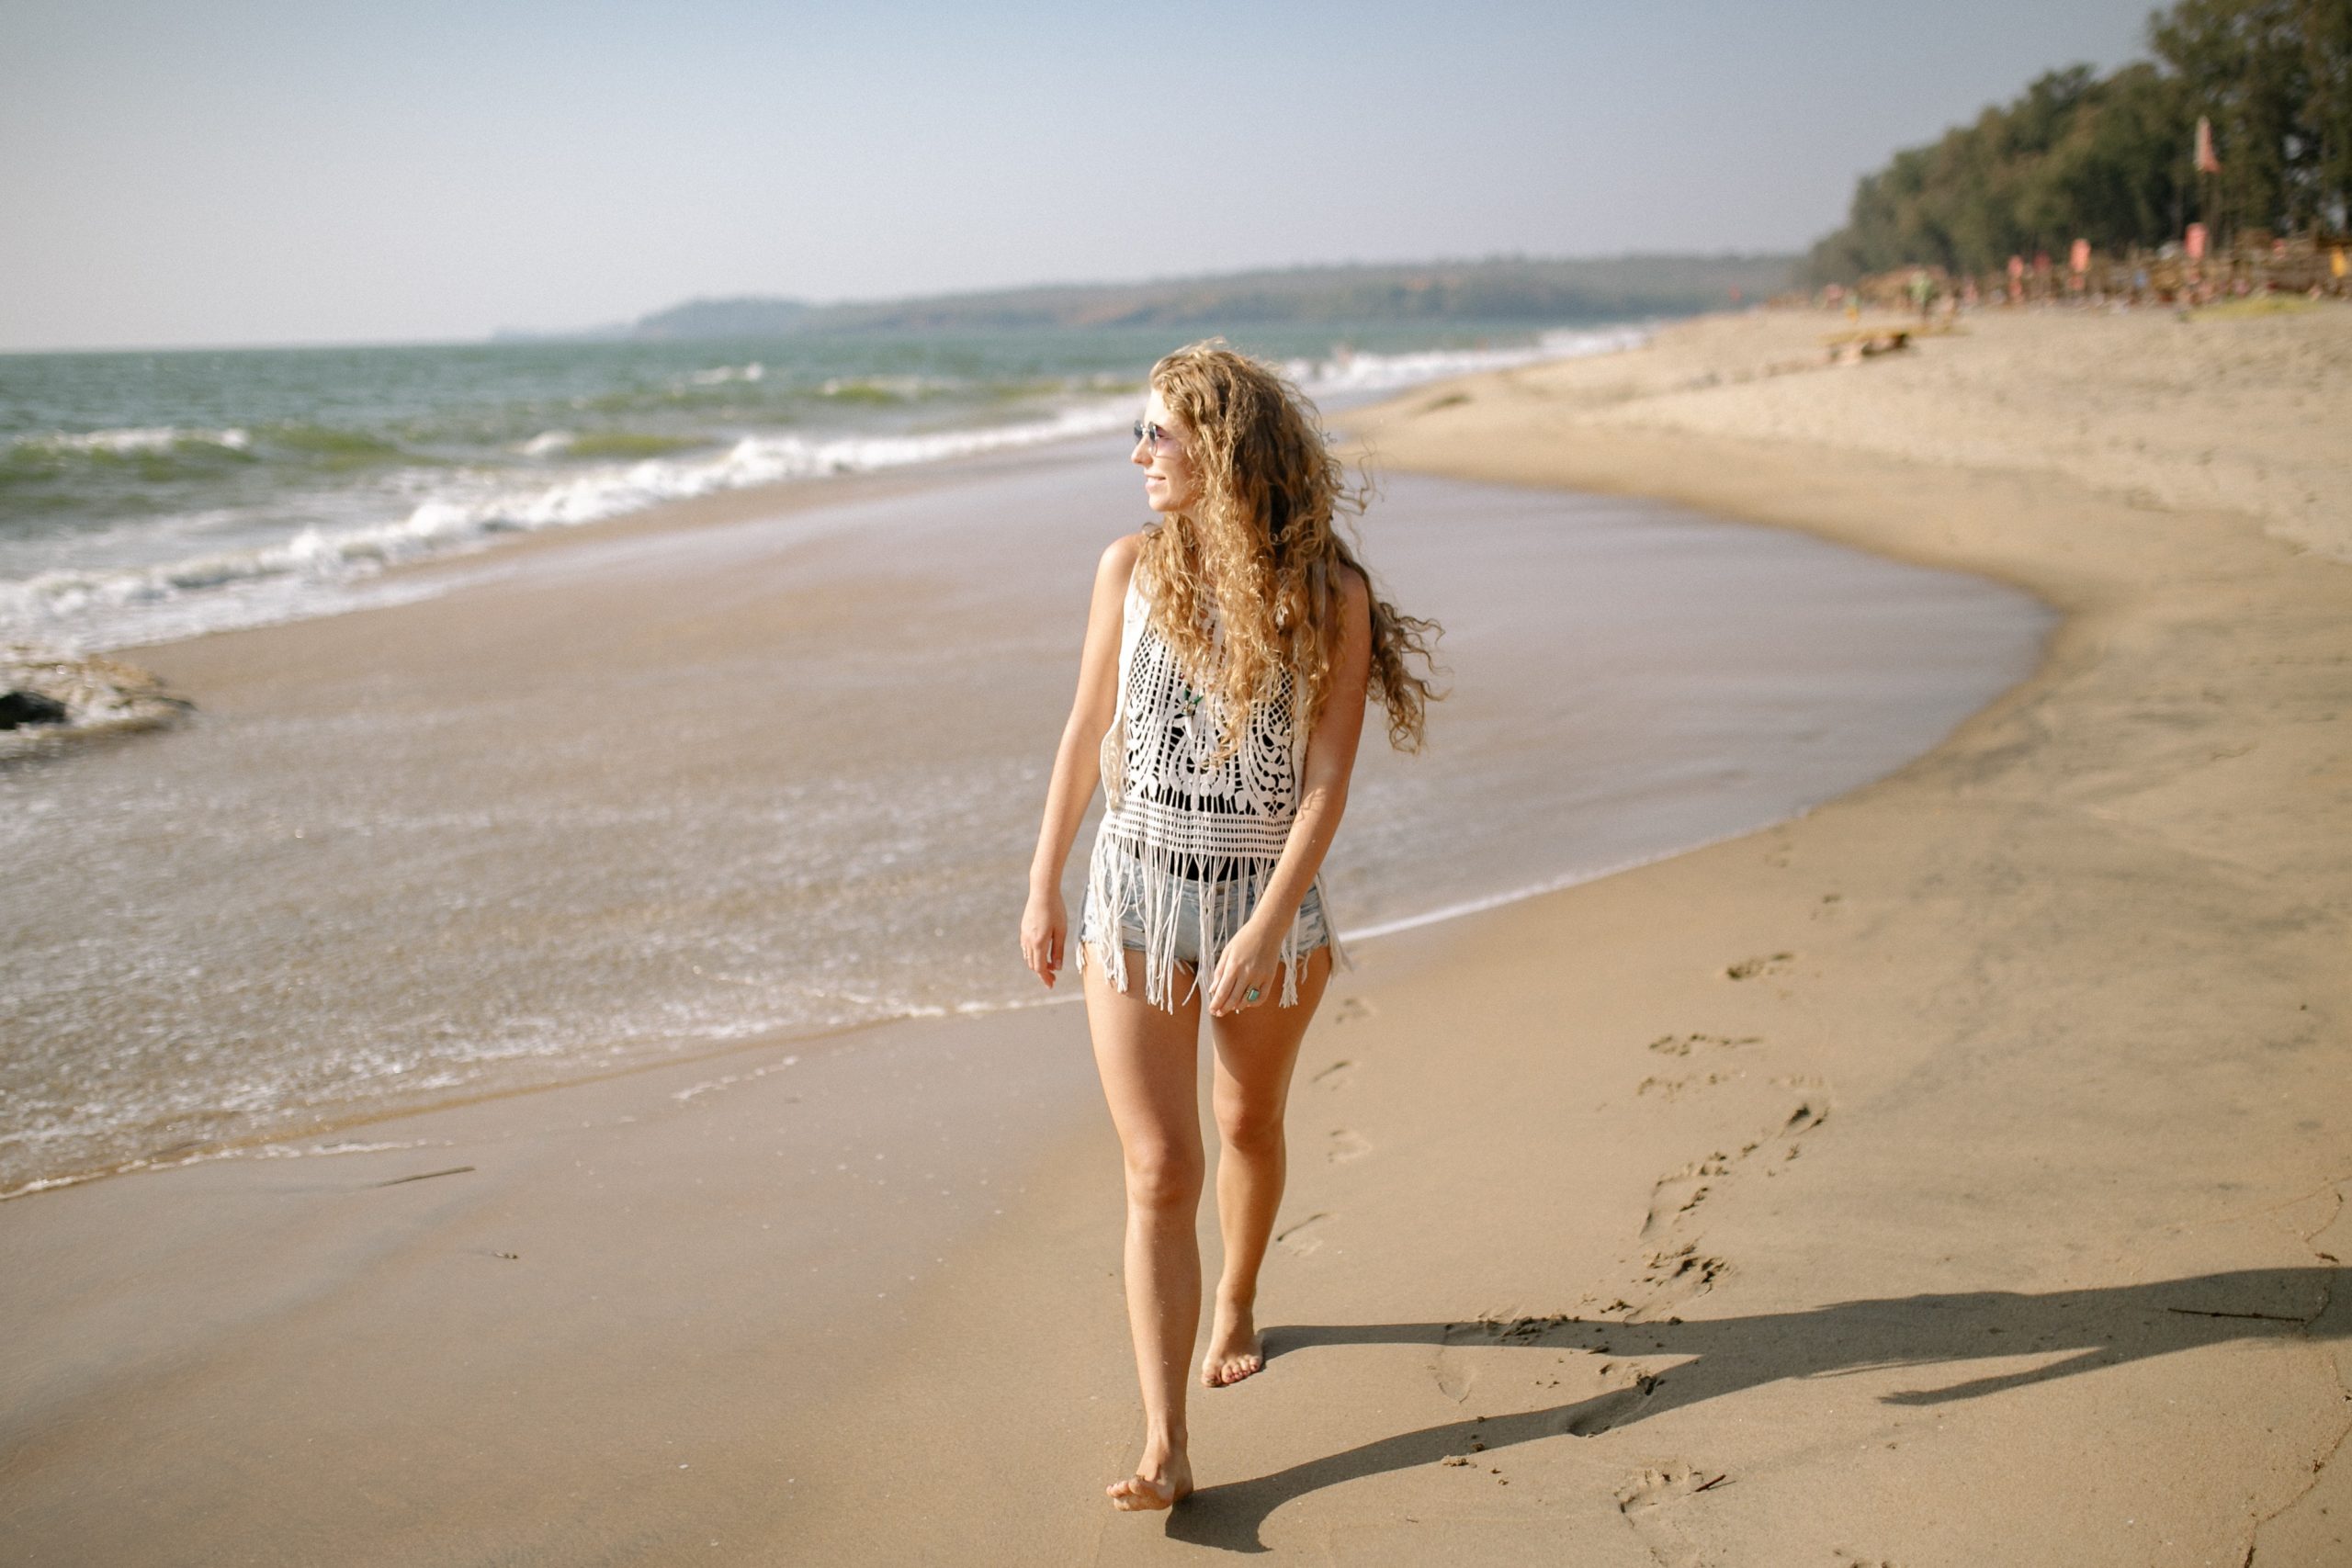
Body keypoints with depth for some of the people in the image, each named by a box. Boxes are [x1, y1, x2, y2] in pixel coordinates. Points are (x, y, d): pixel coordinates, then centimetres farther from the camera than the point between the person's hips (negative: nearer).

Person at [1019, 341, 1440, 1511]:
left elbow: (1325, 782, -13)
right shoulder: (1131, 568, -2)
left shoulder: (1331, 599, -10)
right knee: (1159, 1170, -5)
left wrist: (1264, 930, -21)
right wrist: (1043, 886, 7)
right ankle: (1165, 1446, -6)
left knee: (1250, 1126, 20)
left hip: (1271, 900, -1)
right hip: (1136, 895, 1)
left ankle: (1235, 1305, 48)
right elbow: (1087, 734, 6)